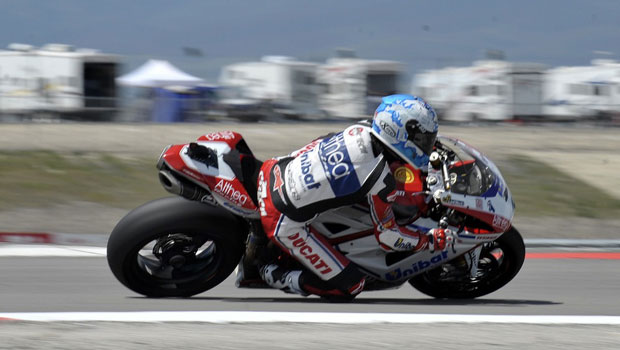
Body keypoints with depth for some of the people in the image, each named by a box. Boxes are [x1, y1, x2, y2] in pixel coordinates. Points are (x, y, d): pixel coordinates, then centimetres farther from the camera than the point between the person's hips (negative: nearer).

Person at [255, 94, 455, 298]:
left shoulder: (360, 132, -2)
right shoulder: (382, 181, -20)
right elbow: (387, 236, -8)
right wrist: (431, 241, 4)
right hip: (284, 223, -7)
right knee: (351, 285, -1)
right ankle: (277, 277, 7)